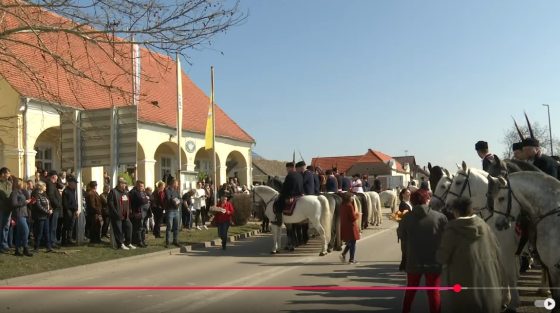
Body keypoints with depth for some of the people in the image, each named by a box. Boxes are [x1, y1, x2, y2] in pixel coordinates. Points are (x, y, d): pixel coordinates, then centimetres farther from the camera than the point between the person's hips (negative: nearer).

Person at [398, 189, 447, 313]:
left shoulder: (407, 218, -10)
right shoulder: (440, 217, -13)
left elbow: (401, 235, 4)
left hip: (413, 261, 2)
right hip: (433, 262, -2)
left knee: (410, 290, 21)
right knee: (434, 292, 11)